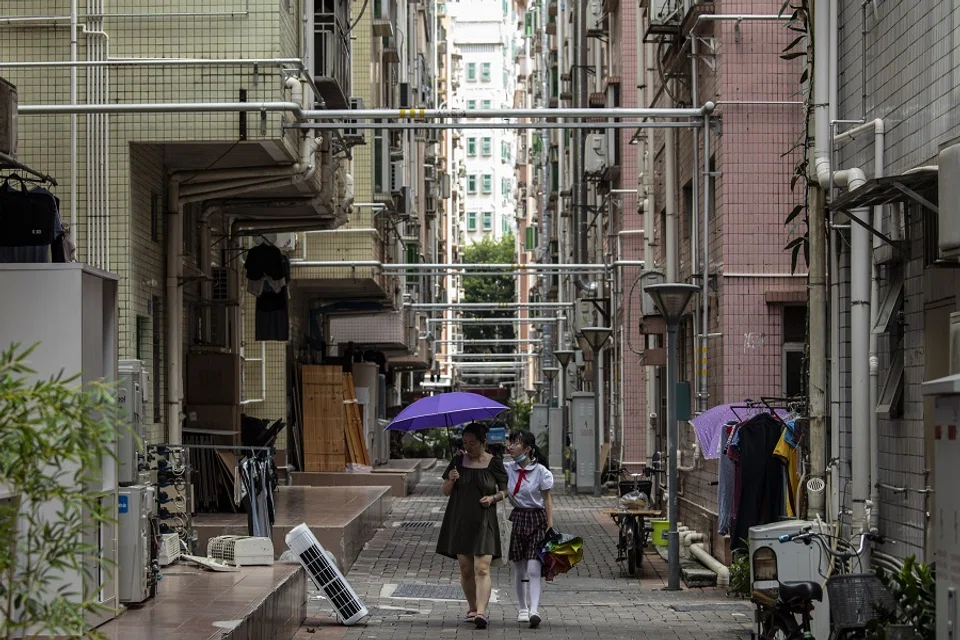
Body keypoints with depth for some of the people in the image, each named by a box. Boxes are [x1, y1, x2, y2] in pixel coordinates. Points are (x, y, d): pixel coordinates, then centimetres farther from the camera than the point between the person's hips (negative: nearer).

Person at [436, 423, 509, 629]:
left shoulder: (494, 463, -1)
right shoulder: (458, 461, 7)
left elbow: (504, 490, 7)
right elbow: (445, 492, 11)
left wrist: (493, 498, -13)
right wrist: (451, 481, -11)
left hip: (483, 523, -3)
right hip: (460, 522, 3)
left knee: (482, 569, -14)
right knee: (465, 569, 8)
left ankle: (481, 612, -23)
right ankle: (472, 608, 23)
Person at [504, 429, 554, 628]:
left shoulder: (540, 471, -8)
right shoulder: (509, 469, 4)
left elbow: (547, 500, -6)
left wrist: (550, 525, -9)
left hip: (537, 520, -4)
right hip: (518, 519, 4)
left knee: (533, 568, -13)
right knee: (519, 569, 9)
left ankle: (534, 610, -20)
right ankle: (523, 609, 21)